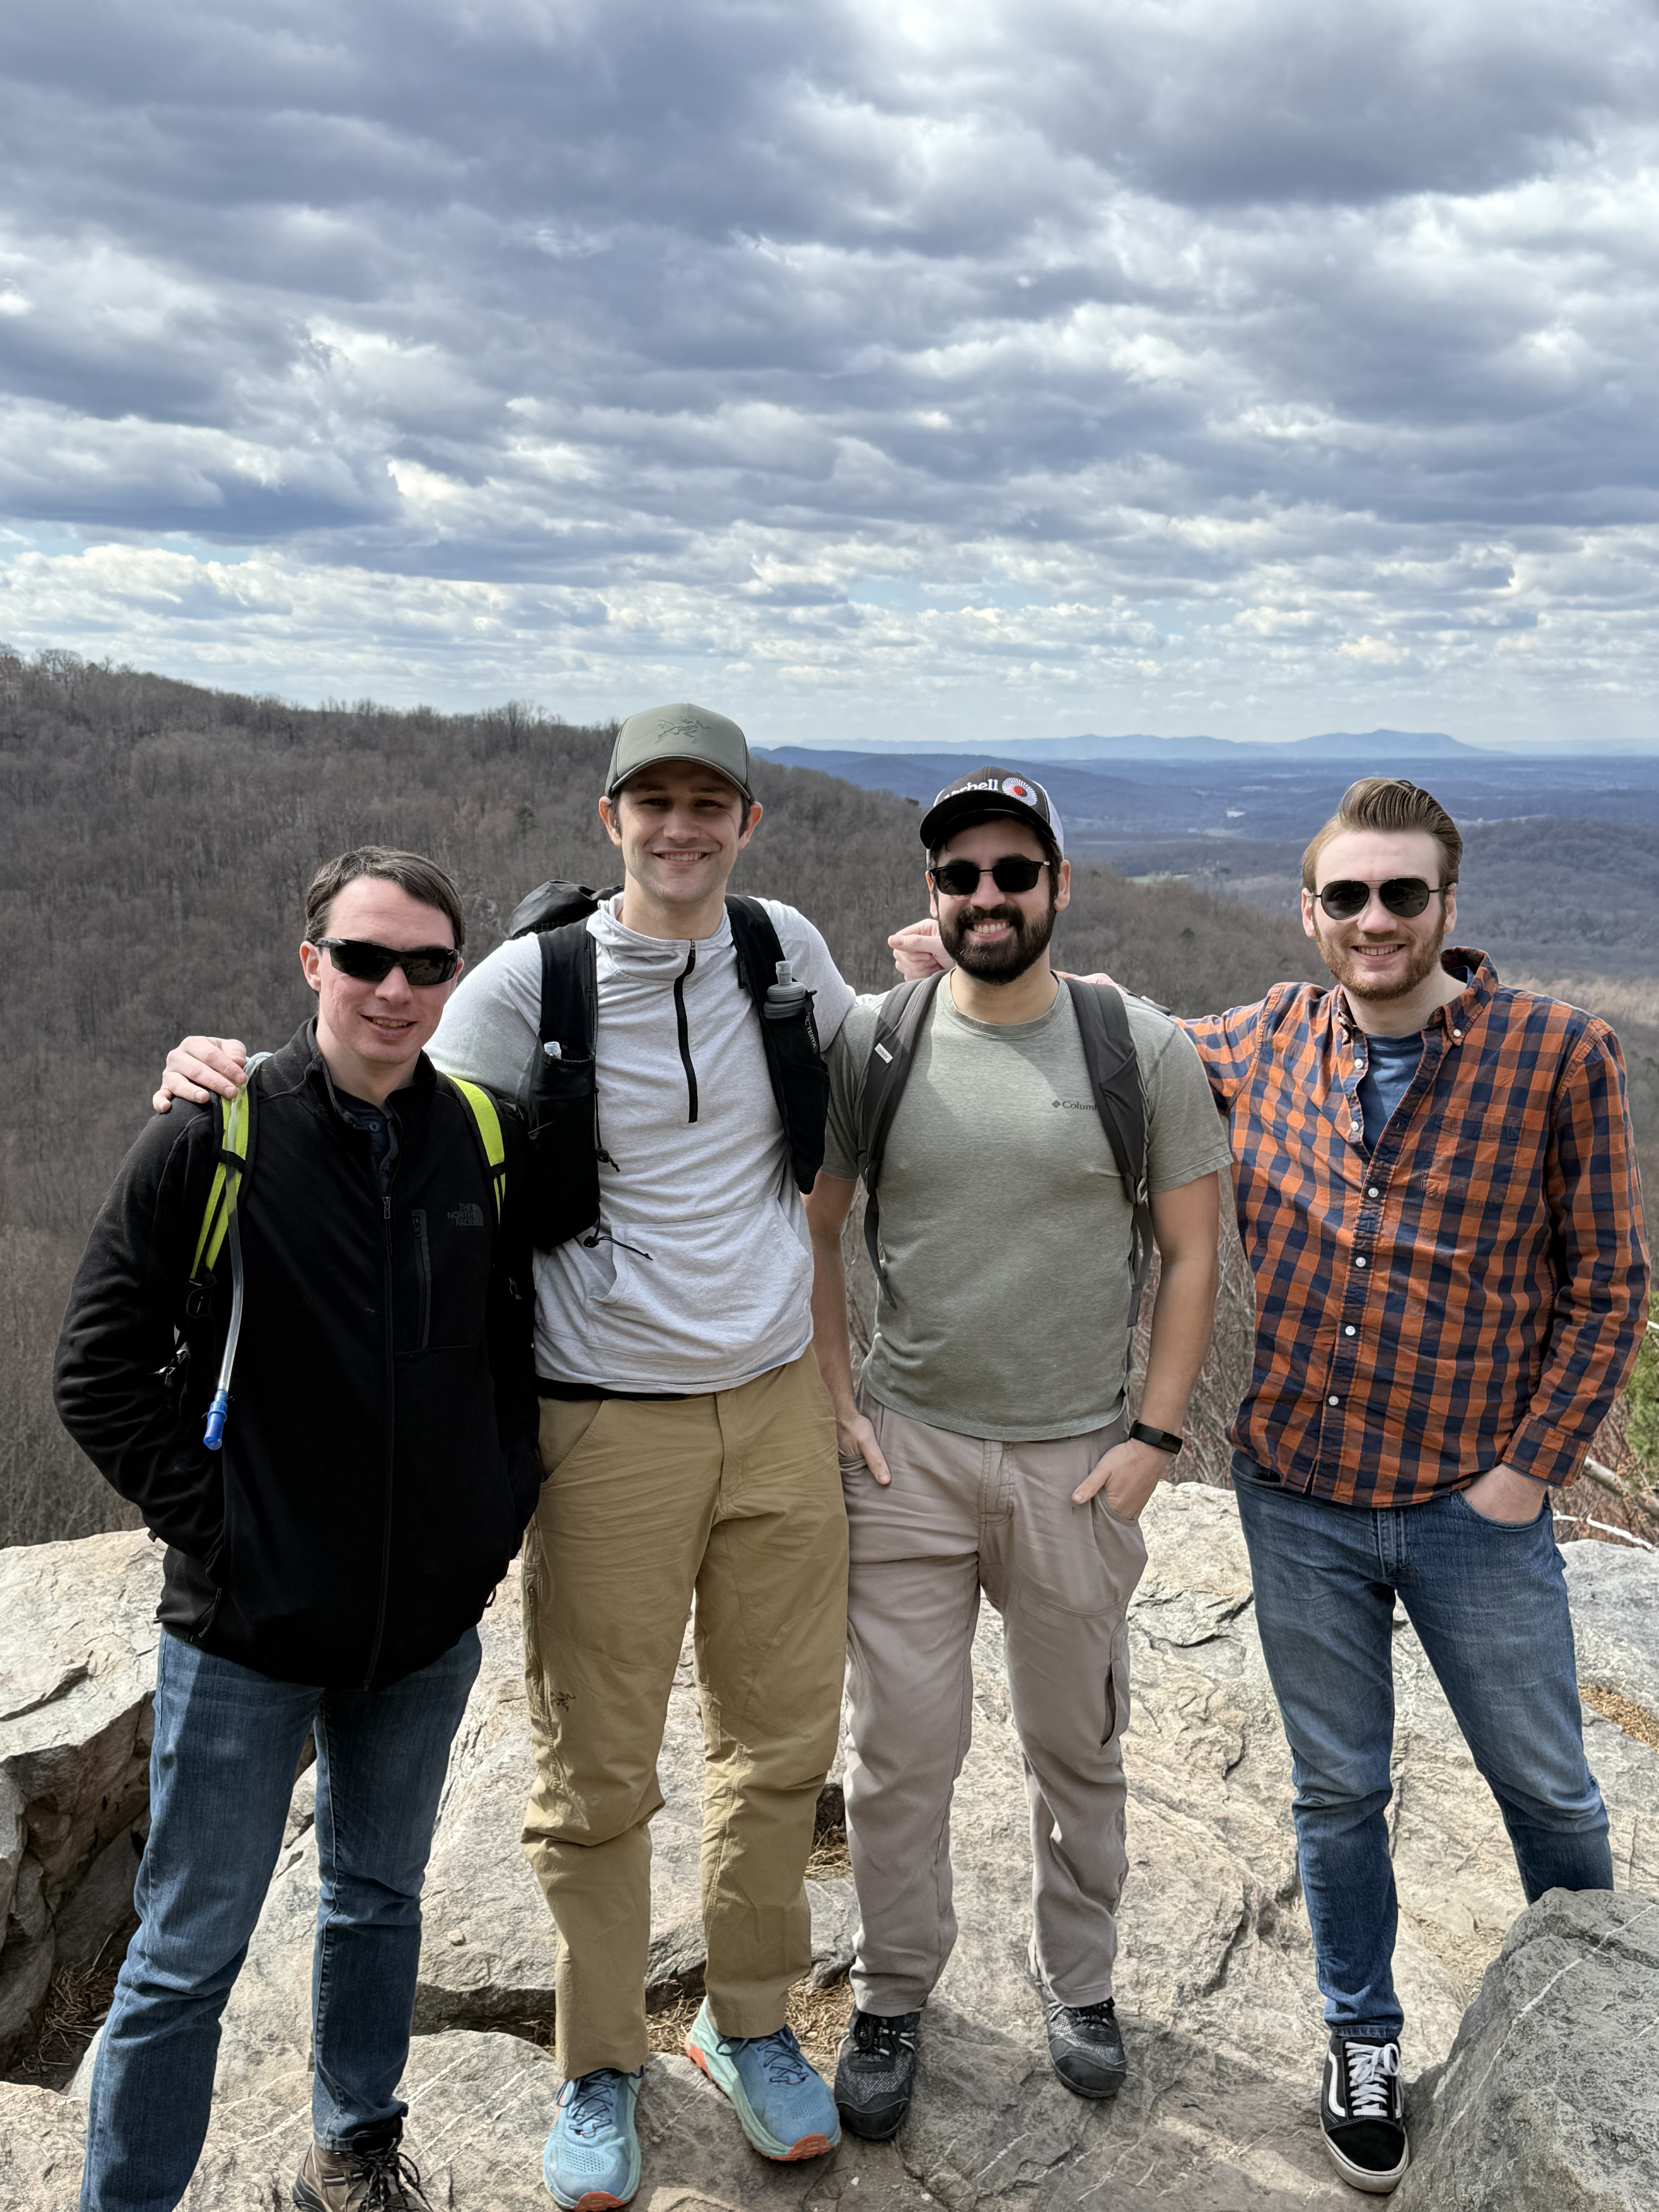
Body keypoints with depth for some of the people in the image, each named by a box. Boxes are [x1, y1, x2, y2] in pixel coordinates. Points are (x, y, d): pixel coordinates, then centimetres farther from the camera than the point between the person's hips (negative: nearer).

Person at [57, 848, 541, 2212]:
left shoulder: (488, 1143, -2)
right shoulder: (212, 1141, -12)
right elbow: (100, 1373, -7)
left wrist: (503, 1515, 3)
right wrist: (209, 1523, -12)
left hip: (430, 1625, 4)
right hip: (246, 1633, -4)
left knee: (380, 1902, 23)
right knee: (190, 1954, 9)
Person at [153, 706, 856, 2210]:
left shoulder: (785, 949, 3)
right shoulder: (536, 981, -8)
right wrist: (242, 1069, -17)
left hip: (780, 1405, 4)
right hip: (611, 1424, -3)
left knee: (782, 1738, 15)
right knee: (598, 1772, 7)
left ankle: (751, 2024, 38)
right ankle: (603, 2070, 31)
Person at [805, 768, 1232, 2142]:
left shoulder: (1144, 1048, -4)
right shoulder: (871, 1041, -2)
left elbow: (1193, 1251, 1)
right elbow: (815, 1229, 6)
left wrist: (1156, 1435, -4)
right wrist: (834, 1403, -1)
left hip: (1077, 1462, 0)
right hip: (906, 1453, 0)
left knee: (1079, 1750, 16)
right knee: (901, 1749, 8)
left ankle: (1080, 1985, 38)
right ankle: (892, 2000, 30)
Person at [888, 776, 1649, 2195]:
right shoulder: (1263, 1045, -2)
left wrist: (1532, 1465, -8)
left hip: (1474, 1505, -1)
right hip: (1298, 1497, 2)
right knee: (1338, 1790, 17)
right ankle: (1366, 2041, 39)